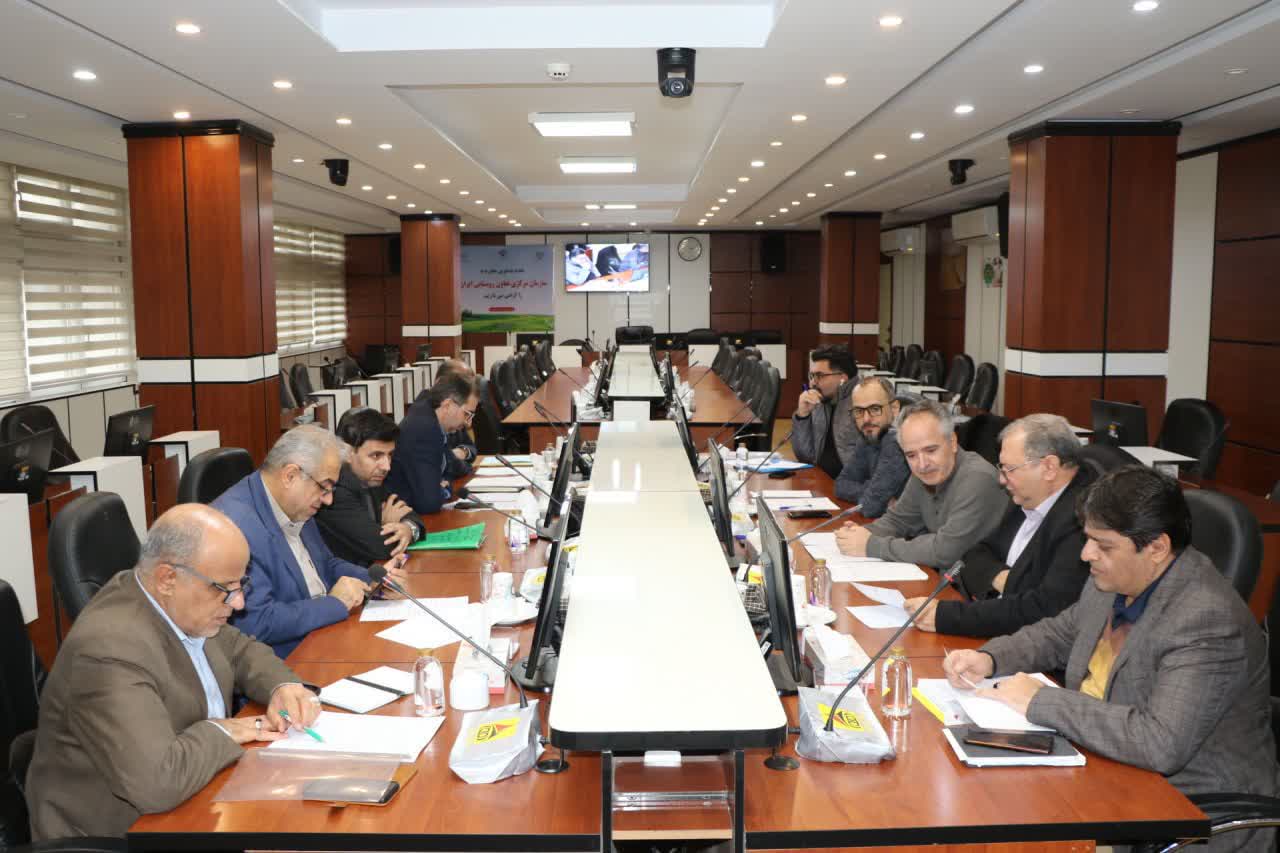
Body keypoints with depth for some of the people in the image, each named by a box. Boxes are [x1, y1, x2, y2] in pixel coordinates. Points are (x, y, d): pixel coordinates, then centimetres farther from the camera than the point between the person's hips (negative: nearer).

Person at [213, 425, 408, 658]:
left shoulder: (296, 508, 6)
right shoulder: (236, 525, -22)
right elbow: (256, 622, -25)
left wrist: (373, 578, 4)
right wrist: (334, 603, -17)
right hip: (285, 664, -8)